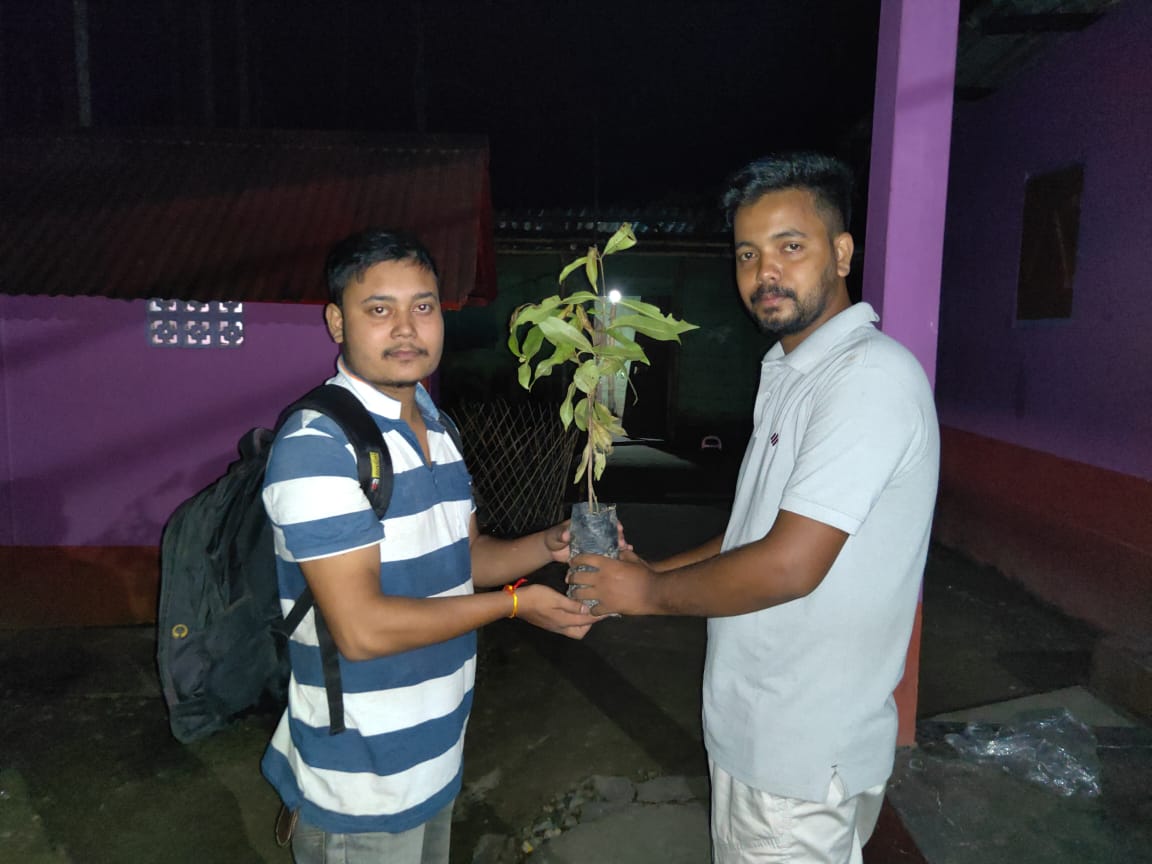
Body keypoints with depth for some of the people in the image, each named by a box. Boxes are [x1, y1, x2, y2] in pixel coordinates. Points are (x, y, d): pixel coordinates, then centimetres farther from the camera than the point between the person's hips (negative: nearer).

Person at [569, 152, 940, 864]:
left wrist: (651, 593, -12)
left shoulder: (873, 376, -22)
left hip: (806, 755, -9)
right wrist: (646, 571, 6)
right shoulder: (792, 375, 10)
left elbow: (789, 566, -27)